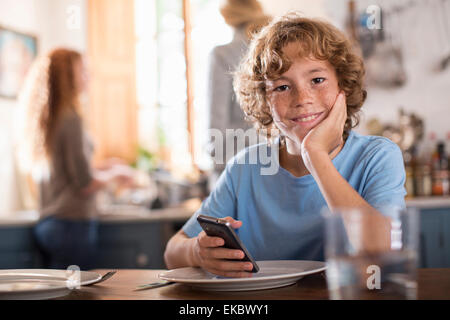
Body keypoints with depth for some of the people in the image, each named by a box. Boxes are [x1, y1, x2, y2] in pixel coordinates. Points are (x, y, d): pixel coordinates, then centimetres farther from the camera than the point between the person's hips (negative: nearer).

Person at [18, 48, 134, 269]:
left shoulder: (42, 119, 10)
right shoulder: (70, 119, -14)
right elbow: (85, 185, -15)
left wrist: (100, 168, 21)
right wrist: (115, 173, 3)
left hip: (46, 223, 9)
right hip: (73, 223, -8)